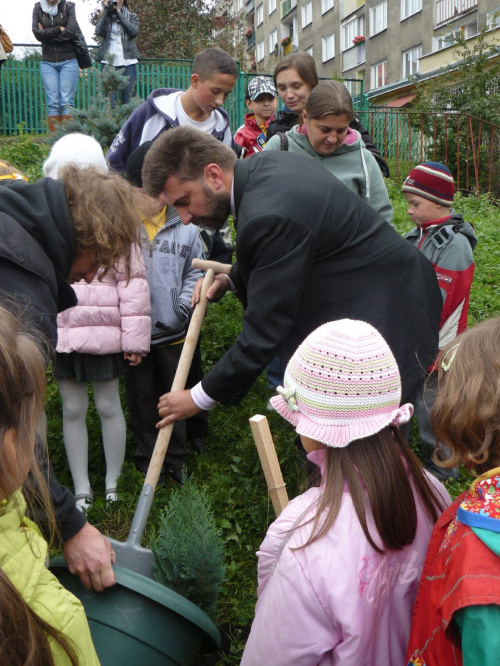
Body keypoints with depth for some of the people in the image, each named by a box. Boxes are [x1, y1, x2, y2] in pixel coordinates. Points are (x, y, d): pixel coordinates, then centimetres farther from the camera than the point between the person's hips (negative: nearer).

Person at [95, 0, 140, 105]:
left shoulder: (132, 16, 14)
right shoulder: (106, 16, 15)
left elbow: (134, 31, -6)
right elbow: (99, 32, -3)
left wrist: (119, 13, -5)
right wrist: (106, 10, -2)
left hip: (128, 61, 0)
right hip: (109, 62, 0)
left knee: (128, 100, -1)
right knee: (109, 99, -8)